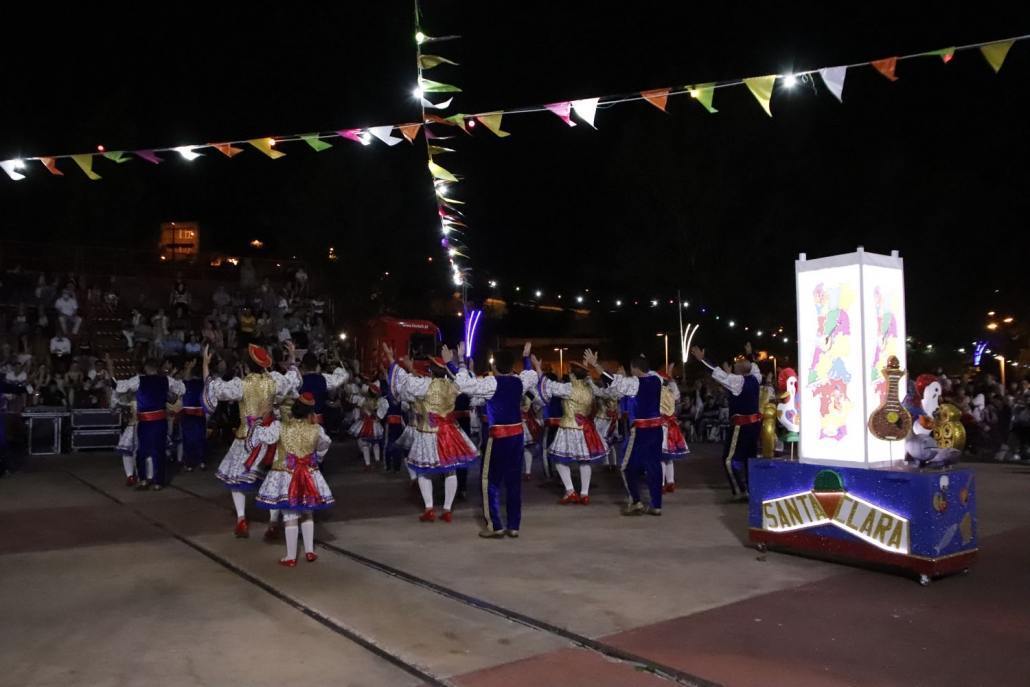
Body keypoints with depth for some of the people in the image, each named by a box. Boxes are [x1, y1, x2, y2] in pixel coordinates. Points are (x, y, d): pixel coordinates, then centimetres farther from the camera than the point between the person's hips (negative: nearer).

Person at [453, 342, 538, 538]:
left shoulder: (492, 382, -12)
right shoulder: (520, 381, 6)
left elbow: (463, 384, -14)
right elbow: (533, 376, 29)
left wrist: (461, 360, -5)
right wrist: (526, 357, 41)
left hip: (499, 435, -6)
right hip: (517, 433, 6)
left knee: (491, 480, 3)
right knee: (514, 480, 10)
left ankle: (495, 526, 3)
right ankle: (514, 526, 15)